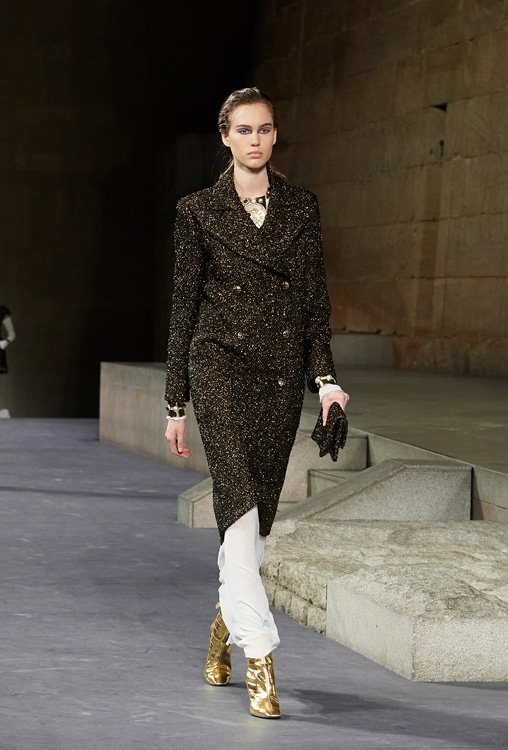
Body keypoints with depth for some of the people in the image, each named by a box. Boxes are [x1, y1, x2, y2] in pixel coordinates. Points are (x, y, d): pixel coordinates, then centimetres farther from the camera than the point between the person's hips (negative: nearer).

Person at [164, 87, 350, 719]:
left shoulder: (301, 206, 9)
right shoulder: (199, 210, 2)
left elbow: (315, 297, 9)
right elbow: (184, 304, 4)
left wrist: (325, 375, -3)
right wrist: (176, 402, 3)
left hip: (282, 369, 3)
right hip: (220, 363, -3)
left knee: (256, 510, 9)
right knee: (240, 501, -17)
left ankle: (226, 621, 33)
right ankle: (259, 657, -20)